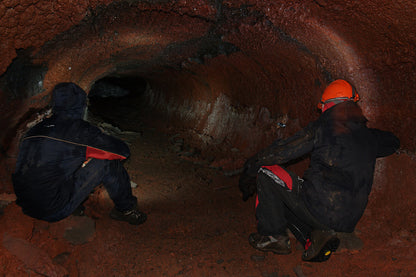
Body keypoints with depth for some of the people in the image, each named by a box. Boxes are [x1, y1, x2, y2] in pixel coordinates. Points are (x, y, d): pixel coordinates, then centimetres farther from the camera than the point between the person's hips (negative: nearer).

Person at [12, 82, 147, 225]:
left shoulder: (35, 129, 10)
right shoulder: (81, 130, -11)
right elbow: (123, 151, -2)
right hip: (54, 212, -7)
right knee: (107, 160, -4)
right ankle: (126, 209, 13)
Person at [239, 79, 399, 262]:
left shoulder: (322, 127, -6)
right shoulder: (368, 136, 10)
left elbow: (281, 152, -6)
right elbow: (393, 143, 33)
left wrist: (250, 169, 4)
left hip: (320, 209, -7)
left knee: (266, 171, 5)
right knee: (281, 198, 25)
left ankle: (274, 236, 3)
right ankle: (320, 234, 3)